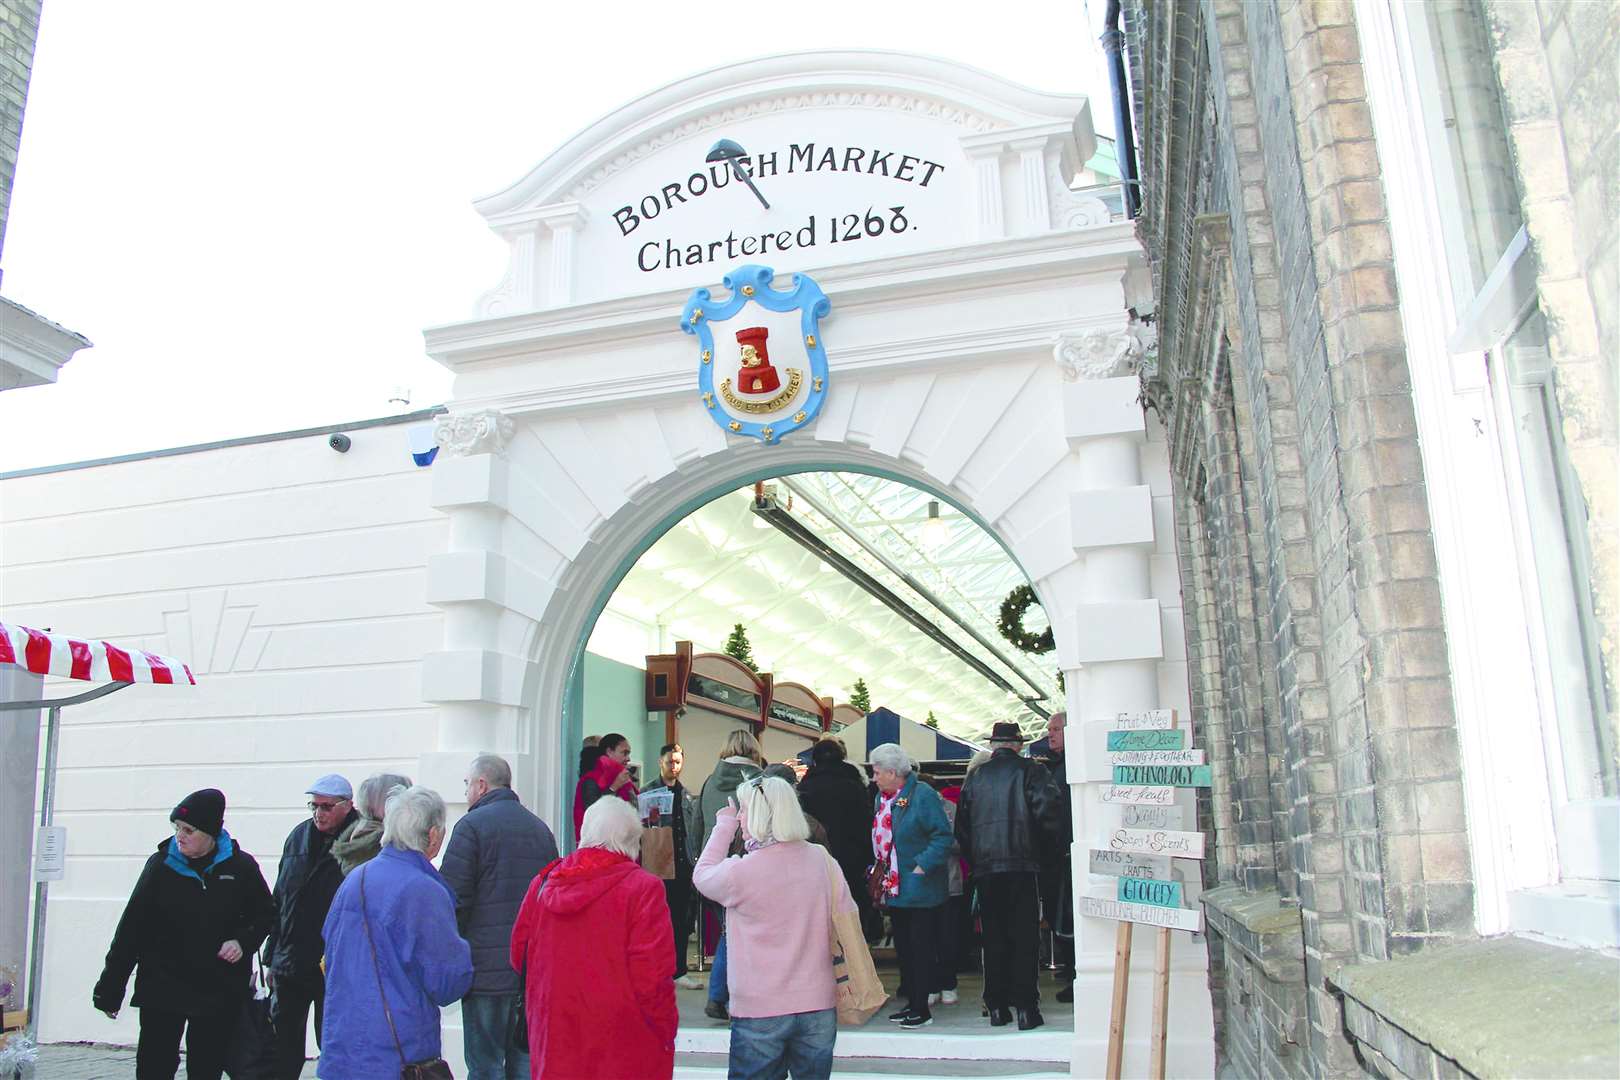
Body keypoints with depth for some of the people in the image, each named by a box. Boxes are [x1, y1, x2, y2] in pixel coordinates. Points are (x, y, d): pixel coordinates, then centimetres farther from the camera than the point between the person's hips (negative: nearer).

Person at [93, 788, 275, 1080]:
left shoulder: (241, 867, -4)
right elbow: (132, 927, 1)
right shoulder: (161, 865, -2)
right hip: (162, 989, 0)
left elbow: (265, 914, 8)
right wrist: (110, 989, 0)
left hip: (220, 993, 0)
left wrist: (243, 942, -12)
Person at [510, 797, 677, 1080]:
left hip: (552, 1041, 5)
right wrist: (666, 1032, -4)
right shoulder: (643, 887, -14)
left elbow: (519, 956, 10)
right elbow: (651, 974, -17)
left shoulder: (543, 883, 2)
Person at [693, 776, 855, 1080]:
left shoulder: (741, 872, -15)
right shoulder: (822, 860, -4)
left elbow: (702, 876, 6)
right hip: (819, 1007, 4)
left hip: (759, 1012, -3)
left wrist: (724, 825, 14)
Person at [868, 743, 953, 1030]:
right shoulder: (882, 797, 10)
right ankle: (912, 1003, 25)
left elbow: (943, 836, -18)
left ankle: (922, 1009, 9)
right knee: (903, 948, 14)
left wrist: (922, 867, -22)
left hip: (919, 890, -8)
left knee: (920, 949, 0)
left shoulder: (923, 794, -15)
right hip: (894, 888, 8)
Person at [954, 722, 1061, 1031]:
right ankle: (1025, 1008, 1)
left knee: (993, 936, 10)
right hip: (1021, 863, -3)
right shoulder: (1030, 770, -2)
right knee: (1024, 936, 3)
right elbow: (1046, 812, -12)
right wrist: (1044, 848, 4)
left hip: (984, 867, 3)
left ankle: (996, 1007, 14)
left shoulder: (975, 775, 8)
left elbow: (961, 824, 10)